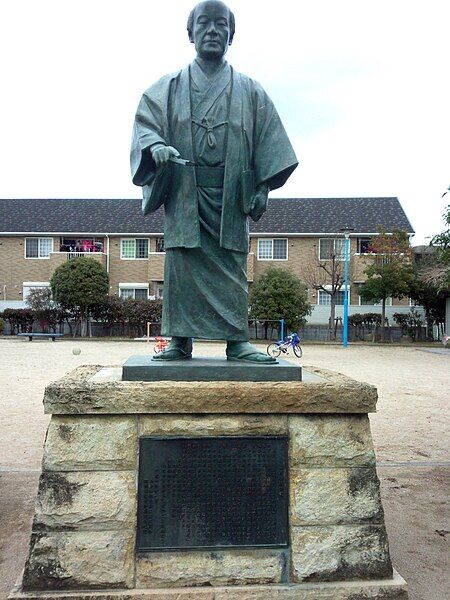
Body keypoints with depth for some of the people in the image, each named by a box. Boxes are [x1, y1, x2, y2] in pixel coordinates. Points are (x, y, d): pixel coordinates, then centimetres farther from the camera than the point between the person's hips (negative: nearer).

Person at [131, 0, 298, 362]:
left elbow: (266, 142, 11)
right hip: (183, 191, 0)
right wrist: (155, 145, -19)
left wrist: (263, 188, 0)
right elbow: (145, 123, 4)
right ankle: (181, 341, 2)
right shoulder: (169, 88, 15)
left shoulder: (249, 92, 16)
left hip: (230, 193, 1)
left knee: (232, 266, -3)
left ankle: (237, 342, 0)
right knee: (182, 264, -4)